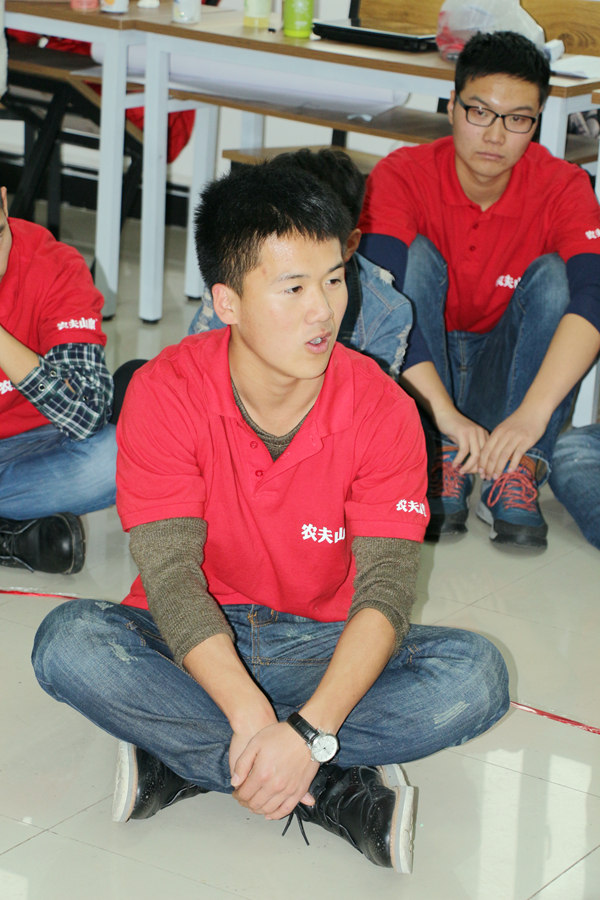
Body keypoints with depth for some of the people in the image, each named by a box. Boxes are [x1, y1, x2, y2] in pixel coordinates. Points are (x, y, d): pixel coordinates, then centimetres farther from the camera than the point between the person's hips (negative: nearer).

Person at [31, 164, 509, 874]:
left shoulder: (383, 410, -13)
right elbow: (172, 574, -22)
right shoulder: (164, 394, -15)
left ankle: (180, 761, -26)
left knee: (474, 674, -27)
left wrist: (311, 729, -37)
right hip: (194, 645, 0)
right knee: (68, 642, -32)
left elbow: (386, 587, -20)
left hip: (322, 648, 1)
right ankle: (340, 792, -28)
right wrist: (249, 715, -37)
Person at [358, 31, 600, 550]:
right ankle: (438, 462, -30)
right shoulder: (401, 176, -17)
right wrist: (444, 412, -44)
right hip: (417, 369, -1)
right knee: (418, 253, -25)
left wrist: (531, 413, -46)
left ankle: (516, 473, -31)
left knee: (553, 273, -23)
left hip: (503, 367, 1)